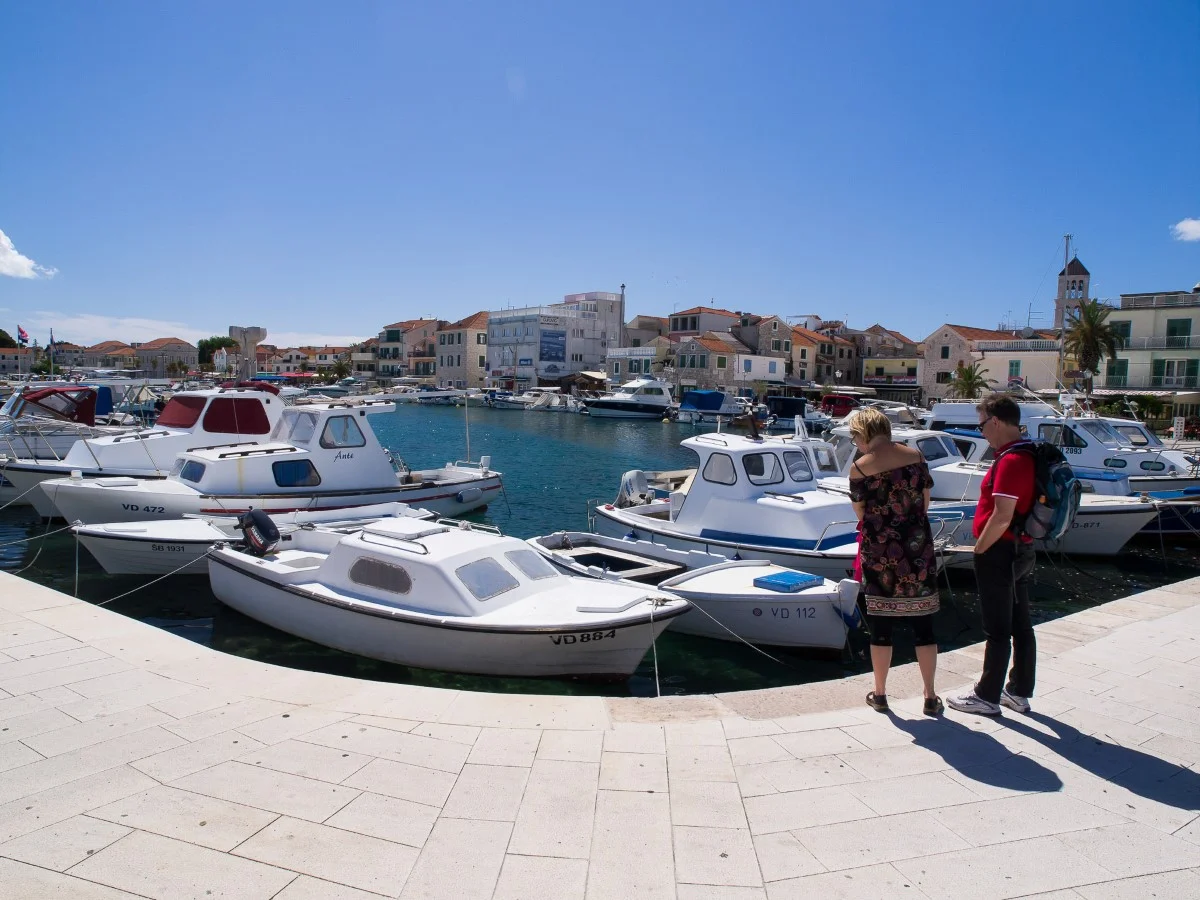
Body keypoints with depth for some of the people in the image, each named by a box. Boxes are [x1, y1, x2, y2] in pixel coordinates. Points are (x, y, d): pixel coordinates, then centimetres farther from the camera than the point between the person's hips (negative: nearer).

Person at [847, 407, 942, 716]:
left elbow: (860, 513, 0)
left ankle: (880, 694, 20)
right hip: (917, 548, 2)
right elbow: (926, 500, 7)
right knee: (923, 624, 9)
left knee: (880, 625, 9)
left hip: (879, 550, -2)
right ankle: (931, 697, 17)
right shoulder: (915, 456, 0)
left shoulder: (859, 467, -9)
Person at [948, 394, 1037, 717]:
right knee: (1020, 625, 15)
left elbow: (1002, 517, -26)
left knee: (997, 630, 1)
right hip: (1021, 549, 10)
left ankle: (987, 696, 12)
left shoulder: (1009, 461, -21)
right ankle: (1019, 692, 26)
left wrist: (979, 549, -13)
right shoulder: (1028, 455, 10)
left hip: (1000, 553, -10)